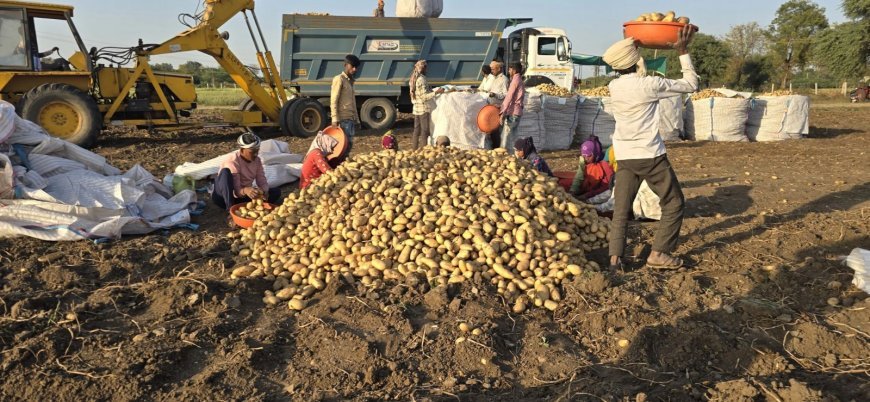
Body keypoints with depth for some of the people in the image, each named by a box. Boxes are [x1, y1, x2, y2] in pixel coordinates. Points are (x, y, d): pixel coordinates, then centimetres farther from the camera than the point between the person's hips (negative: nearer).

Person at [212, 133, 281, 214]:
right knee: (226, 171, -34)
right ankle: (230, 208, -33)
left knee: (276, 192, -11)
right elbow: (236, 191, -29)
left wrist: (263, 191, -31)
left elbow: (262, 181, -8)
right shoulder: (232, 161, -23)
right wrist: (245, 190, -52)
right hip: (224, 196, -5)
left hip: (243, 196, 6)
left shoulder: (257, 160, -3)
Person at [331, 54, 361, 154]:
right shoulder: (339, 79, -5)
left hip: (351, 119, 8)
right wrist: (335, 120, -19)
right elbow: (333, 101, -12)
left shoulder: (350, 81, 20)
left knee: (349, 144, 7)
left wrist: (356, 119, 19)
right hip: (343, 119, -8)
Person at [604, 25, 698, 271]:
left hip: (624, 157, 5)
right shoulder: (651, 85, -13)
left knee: (621, 209, 9)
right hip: (651, 155, -5)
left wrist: (631, 46, 25)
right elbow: (691, 85, -1)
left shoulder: (614, 87, 3)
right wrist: (683, 52, 4)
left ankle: (615, 257, -1)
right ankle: (659, 254, 9)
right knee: (673, 203, 11)